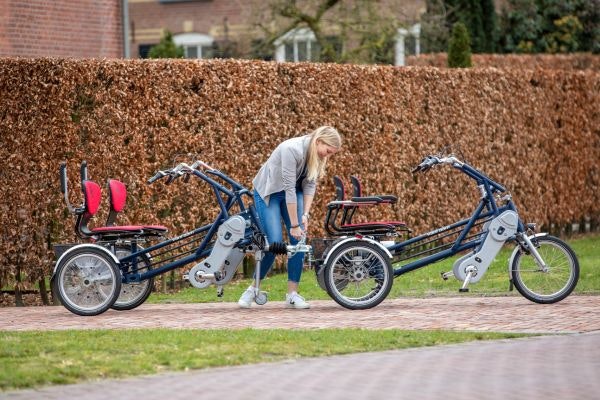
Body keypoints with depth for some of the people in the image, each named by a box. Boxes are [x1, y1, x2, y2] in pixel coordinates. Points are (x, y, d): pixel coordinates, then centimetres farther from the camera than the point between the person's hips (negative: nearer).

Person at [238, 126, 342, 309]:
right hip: (268, 193, -6)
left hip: (294, 193, 6)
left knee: (299, 241, -7)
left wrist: (305, 214, -20)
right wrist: (294, 225, -29)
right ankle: (253, 288, 5)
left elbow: (310, 185, -8)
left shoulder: (317, 156, -11)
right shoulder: (293, 149, -34)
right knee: (274, 243, -14)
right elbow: (289, 188, -32)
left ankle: (292, 294, -2)